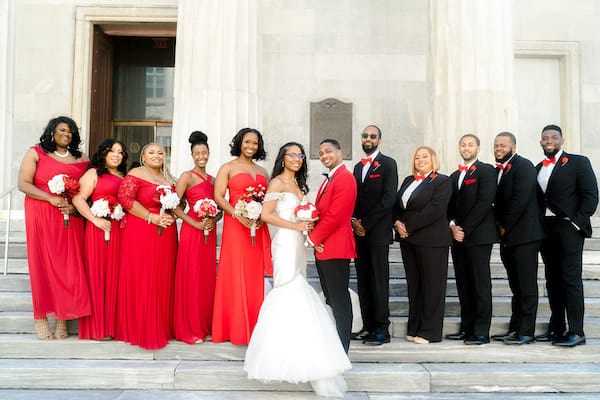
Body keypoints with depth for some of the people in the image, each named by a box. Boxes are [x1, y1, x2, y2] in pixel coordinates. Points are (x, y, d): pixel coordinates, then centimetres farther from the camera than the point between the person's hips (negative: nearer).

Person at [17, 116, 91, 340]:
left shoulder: (81, 159, 11)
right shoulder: (36, 153, 3)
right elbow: (23, 184, -6)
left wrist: (75, 205, -10)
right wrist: (51, 198, -17)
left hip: (71, 218, 3)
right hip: (41, 217, -2)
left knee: (69, 267, 0)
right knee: (42, 265, 1)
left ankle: (63, 318, 7)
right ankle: (41, 318, 8)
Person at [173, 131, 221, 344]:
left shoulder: (212, 179, 15)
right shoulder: (187, 177, -2)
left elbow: (220, 208, 16)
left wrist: (214, 220, -5)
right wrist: (194, 223, -16)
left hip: (210, 233, 5)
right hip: (191, 232, -5)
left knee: (208, 279, 7)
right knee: (191, 279, -2)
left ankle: (205, 326, 17)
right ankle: (189, 329, 8)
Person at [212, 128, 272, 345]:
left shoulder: (263, 172, 18)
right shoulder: (228, 168, 5)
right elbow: (218, 197, -4)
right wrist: (238, 215, -16)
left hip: (258, 229, 4)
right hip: (235, 227, -4)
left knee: (255, 276, 4)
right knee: (235, 275, -3)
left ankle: (254, 326, 13)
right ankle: (235, 327, 4)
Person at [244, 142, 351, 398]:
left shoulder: (298, 184, 18)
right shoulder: (277, 182, -6)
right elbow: (265, 215, -15)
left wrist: (307, 225, 3)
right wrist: (294, 225, -15)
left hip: (297, 245, 8)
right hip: (285, 245, -8)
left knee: (287, 298, 11)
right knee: (295, 296, -9)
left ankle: (280, 352, 21)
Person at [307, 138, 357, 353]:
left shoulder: (345, 178, -13)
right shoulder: (329, 179, 20)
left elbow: (334, 215, -21)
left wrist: (313, 238, -12)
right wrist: (314, 238, 0)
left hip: (335, 247, -10)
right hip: (322, 248, 10)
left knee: (339, 299, -1)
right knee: (330, 298, 15)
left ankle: (341, 349, 8)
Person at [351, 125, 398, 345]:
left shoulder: (388, 164, -2)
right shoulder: (358, 166, 19)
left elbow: (389, 198, -12)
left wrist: (365, 224, -12)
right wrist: (354, 221, 0)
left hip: (378, 232, -6)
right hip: (359, 233, 6)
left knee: (379, 281, -4)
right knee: (363, 281, 8)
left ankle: (382, 330, 3)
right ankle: (368, 327, 15)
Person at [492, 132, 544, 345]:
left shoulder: (523, 166, -9)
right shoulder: (498, 170, 16)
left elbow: (520, 200, -18)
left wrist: (505, 226, -12)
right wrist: (500, 227, 3)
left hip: (524, 234, -8)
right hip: (507, 237, 9)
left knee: (527, 285, -3)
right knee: (516, 286, 13)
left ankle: (526, 332, 2)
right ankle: (515, 329, 20)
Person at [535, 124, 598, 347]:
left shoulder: (578, 162, 0)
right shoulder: (538, 169, 15)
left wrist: (577, 223, -13)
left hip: (568, 228, -5)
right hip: (545, 230, 6)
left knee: (571, 279, -7)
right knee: (553, 280, 9)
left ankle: (576, 332, -2)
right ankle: (557, 328, 17)